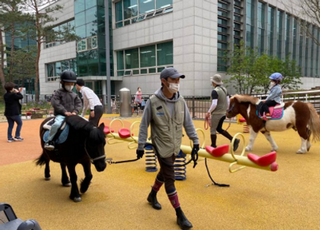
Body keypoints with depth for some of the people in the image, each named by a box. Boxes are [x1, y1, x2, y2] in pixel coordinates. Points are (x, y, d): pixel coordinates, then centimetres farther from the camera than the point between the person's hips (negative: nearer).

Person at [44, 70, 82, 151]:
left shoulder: (74, 94, 16)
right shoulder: (59, 93, 0)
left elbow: (79, 103, 11)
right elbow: (55, 102, -12)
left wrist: (75, 111, -9)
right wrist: (65, 111, -18)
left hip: (72, 115, 5)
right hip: (60, 115, -5)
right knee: (57, 124, -36)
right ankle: (50, 141, -17)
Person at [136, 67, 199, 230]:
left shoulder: (180, 101, -3)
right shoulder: (153, 102, -15)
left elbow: (188, 122, 5)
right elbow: (144, 125, -8)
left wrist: (195, 140, 3)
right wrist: (141, 145, -5)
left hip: (175, 146, 5)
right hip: (161, 146, -5)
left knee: (164, 173, 20)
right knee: (169, 178, -2)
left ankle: (152, 196, 47)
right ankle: (180, 215, 9)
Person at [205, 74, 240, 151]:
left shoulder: (215, 91, -18)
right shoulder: (224, 89, 7)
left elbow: (214, 104, -25)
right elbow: (228, 101, 11)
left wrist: (208, 112, -14)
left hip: (216, 113, -8)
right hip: (223, 113, 8)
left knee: (213, 130, 7)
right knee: (219, 129, 20)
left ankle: (213, 146, 16)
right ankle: (234, 140, 12)